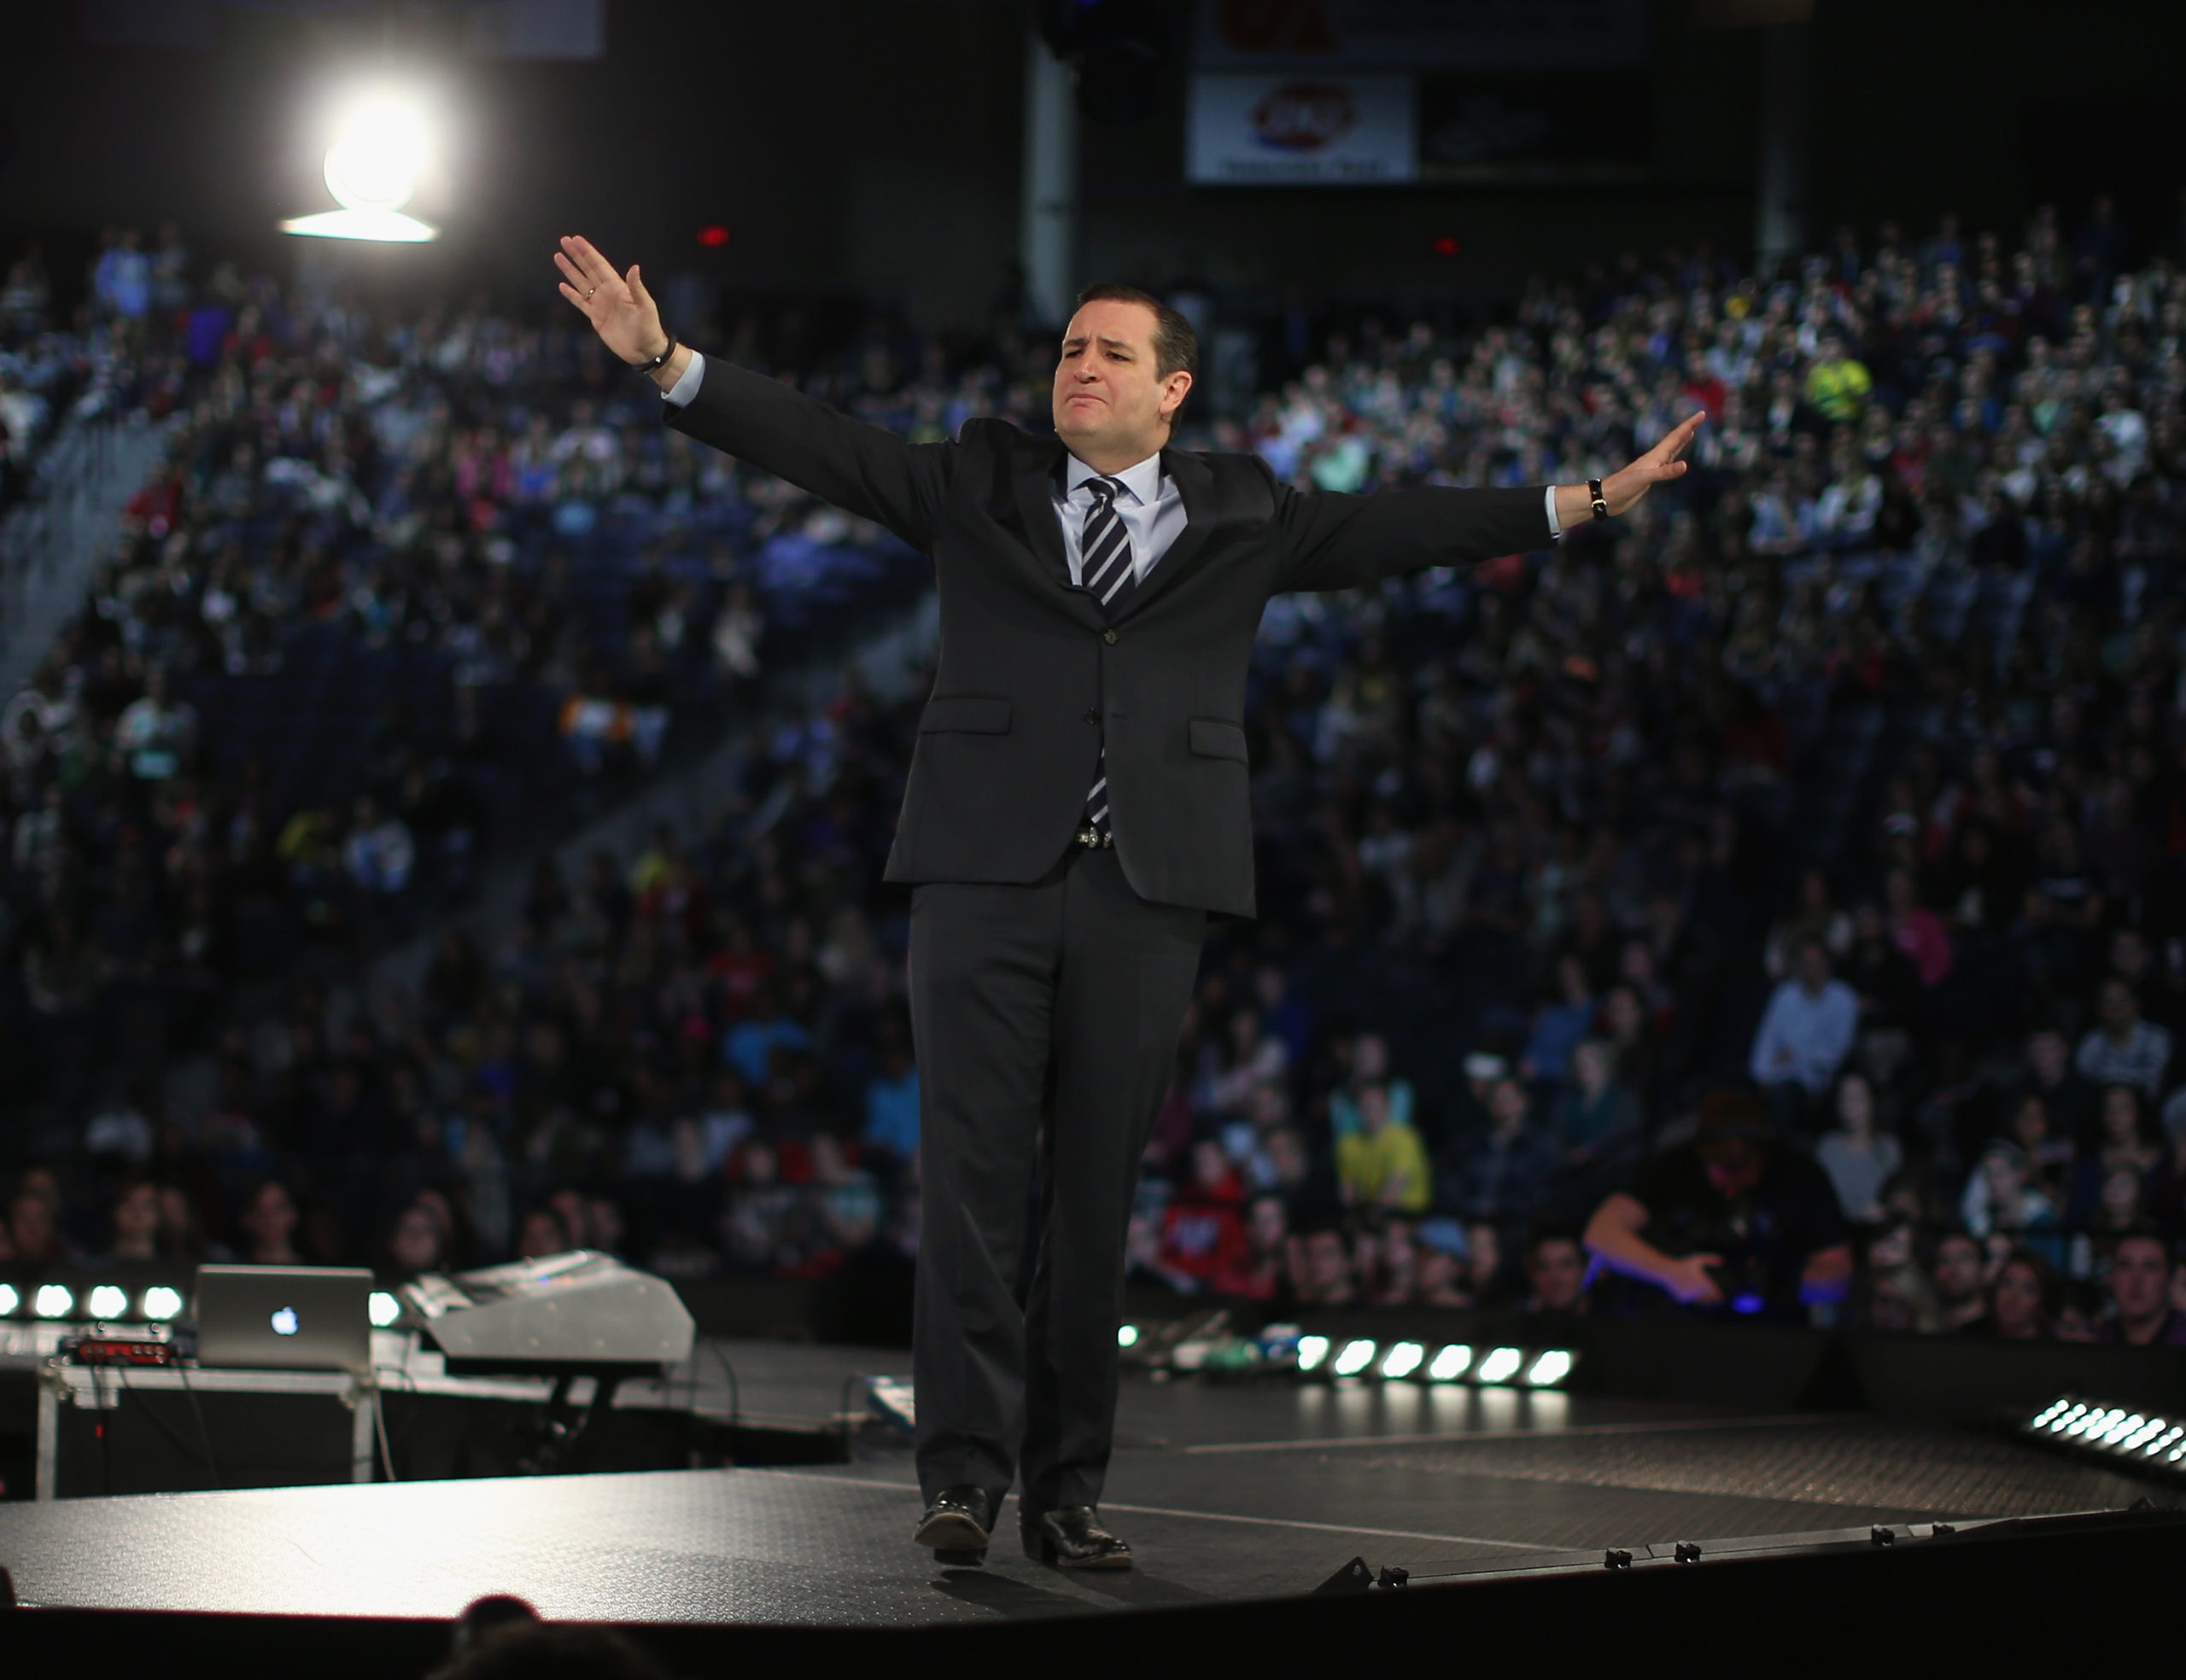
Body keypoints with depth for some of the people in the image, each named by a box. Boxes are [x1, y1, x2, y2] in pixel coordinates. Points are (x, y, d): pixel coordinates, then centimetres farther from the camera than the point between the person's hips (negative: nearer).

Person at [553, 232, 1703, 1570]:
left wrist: (1586, 502, 5)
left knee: (1099, 1196, 3)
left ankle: (1070, 1490, 8)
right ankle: (967, 1471, -4)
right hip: (987, 874, -1)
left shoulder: (1239, 520, 13)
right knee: (974, 1180, -6)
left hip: (1148, 889, 1)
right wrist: (667, 361, -5)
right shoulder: (980, 485, 11)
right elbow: (820, 446, 6)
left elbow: (1400, 529, 11)